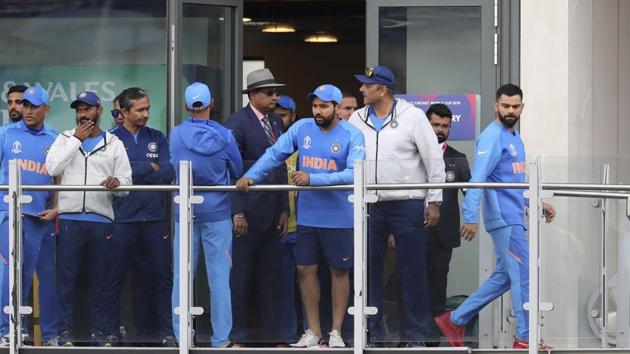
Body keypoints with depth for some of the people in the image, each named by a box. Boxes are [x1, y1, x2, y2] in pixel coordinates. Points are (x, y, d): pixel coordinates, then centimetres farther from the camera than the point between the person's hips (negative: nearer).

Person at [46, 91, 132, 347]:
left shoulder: (114, 144, 11)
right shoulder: (65, 139, 11)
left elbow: (126, 182, 5)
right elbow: (52, 168, -6)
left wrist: (117, 182, -19)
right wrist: (76, 140, -5)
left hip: (101, 219, 0)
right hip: (70, 218, 0)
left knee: (100, 278, 4)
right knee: (67, 276, -1)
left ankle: (100, 331, 10)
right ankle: (65, 331, 3)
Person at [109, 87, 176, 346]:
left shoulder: (157, 138, 12)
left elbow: (169, 172, -2)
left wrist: (134, 174, -9)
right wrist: (151, 167, -5)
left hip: (156, 218, 3)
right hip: (123, 217, -3)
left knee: (162, 276, 3)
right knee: (115, 276, 2)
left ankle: (166, 332, 7)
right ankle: (111, 331, 9)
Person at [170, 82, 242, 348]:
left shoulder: (176, 135, -5)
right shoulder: (224, 136, -5)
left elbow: (172, 169, 8)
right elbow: (238, 172, 7)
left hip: (185, 213, 1)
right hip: (217, 213, -1)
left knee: (182, 277, 7)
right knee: (219, 277, 3)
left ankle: (181, 337, 8)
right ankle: (221, 340, 4)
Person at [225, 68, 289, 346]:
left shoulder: (276, 122, 13)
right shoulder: (237, 123, -8)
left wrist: (284, 209, 11)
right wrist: (237, 212, -17)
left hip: (272, 215, 6)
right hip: (247, 213, -6)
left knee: (271, 276, 10)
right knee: (240, 276, 1)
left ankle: (273, 335, 15)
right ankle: (238, 336, 8)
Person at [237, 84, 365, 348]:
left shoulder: (352, 135, -11)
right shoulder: (302, 128, -1)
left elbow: (354, 173, -22)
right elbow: (274, 154, -3)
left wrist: (313, 179, -30)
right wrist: (251, 176, -18)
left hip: (339, 217, -3)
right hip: (307, 215, 3)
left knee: (339, 271, 7)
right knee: (306, 269, 7)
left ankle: (336, 332, 18)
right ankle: (313, 331, 18)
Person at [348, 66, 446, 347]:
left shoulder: (412, 116, -4)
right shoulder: (357, 119, 7)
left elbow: (433, 160, -3)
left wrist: (434, 201, -6)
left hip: (407, 205, -4)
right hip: (369, 207, 4)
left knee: (413, 271, 0)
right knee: (369, 270, 6)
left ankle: (416, 335, 6)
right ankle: (371, 334, 14)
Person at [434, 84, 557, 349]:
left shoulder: (515, 137, 18)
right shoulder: (492, 138, -11)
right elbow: (477, 180, -20)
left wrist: (538, 205, 19)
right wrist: (470, 217, -27)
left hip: (514, 217, 9)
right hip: (504, 218, -9)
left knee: (504, 277, 13)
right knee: (523, 275, -7)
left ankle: (455, 320, 19)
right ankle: (525, 338, -1)